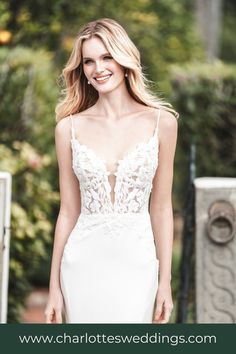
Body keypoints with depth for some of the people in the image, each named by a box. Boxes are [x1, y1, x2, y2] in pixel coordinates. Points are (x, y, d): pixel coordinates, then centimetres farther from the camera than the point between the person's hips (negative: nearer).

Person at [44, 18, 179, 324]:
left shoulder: (161, 123, -1)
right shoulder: (69, 128, 1)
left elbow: (161, 207, 3)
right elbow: (68, 211, 5)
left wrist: (165, 281, 2)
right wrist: (54, 287, 5)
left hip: (136, 263, -1)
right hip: (84, 263, 1)